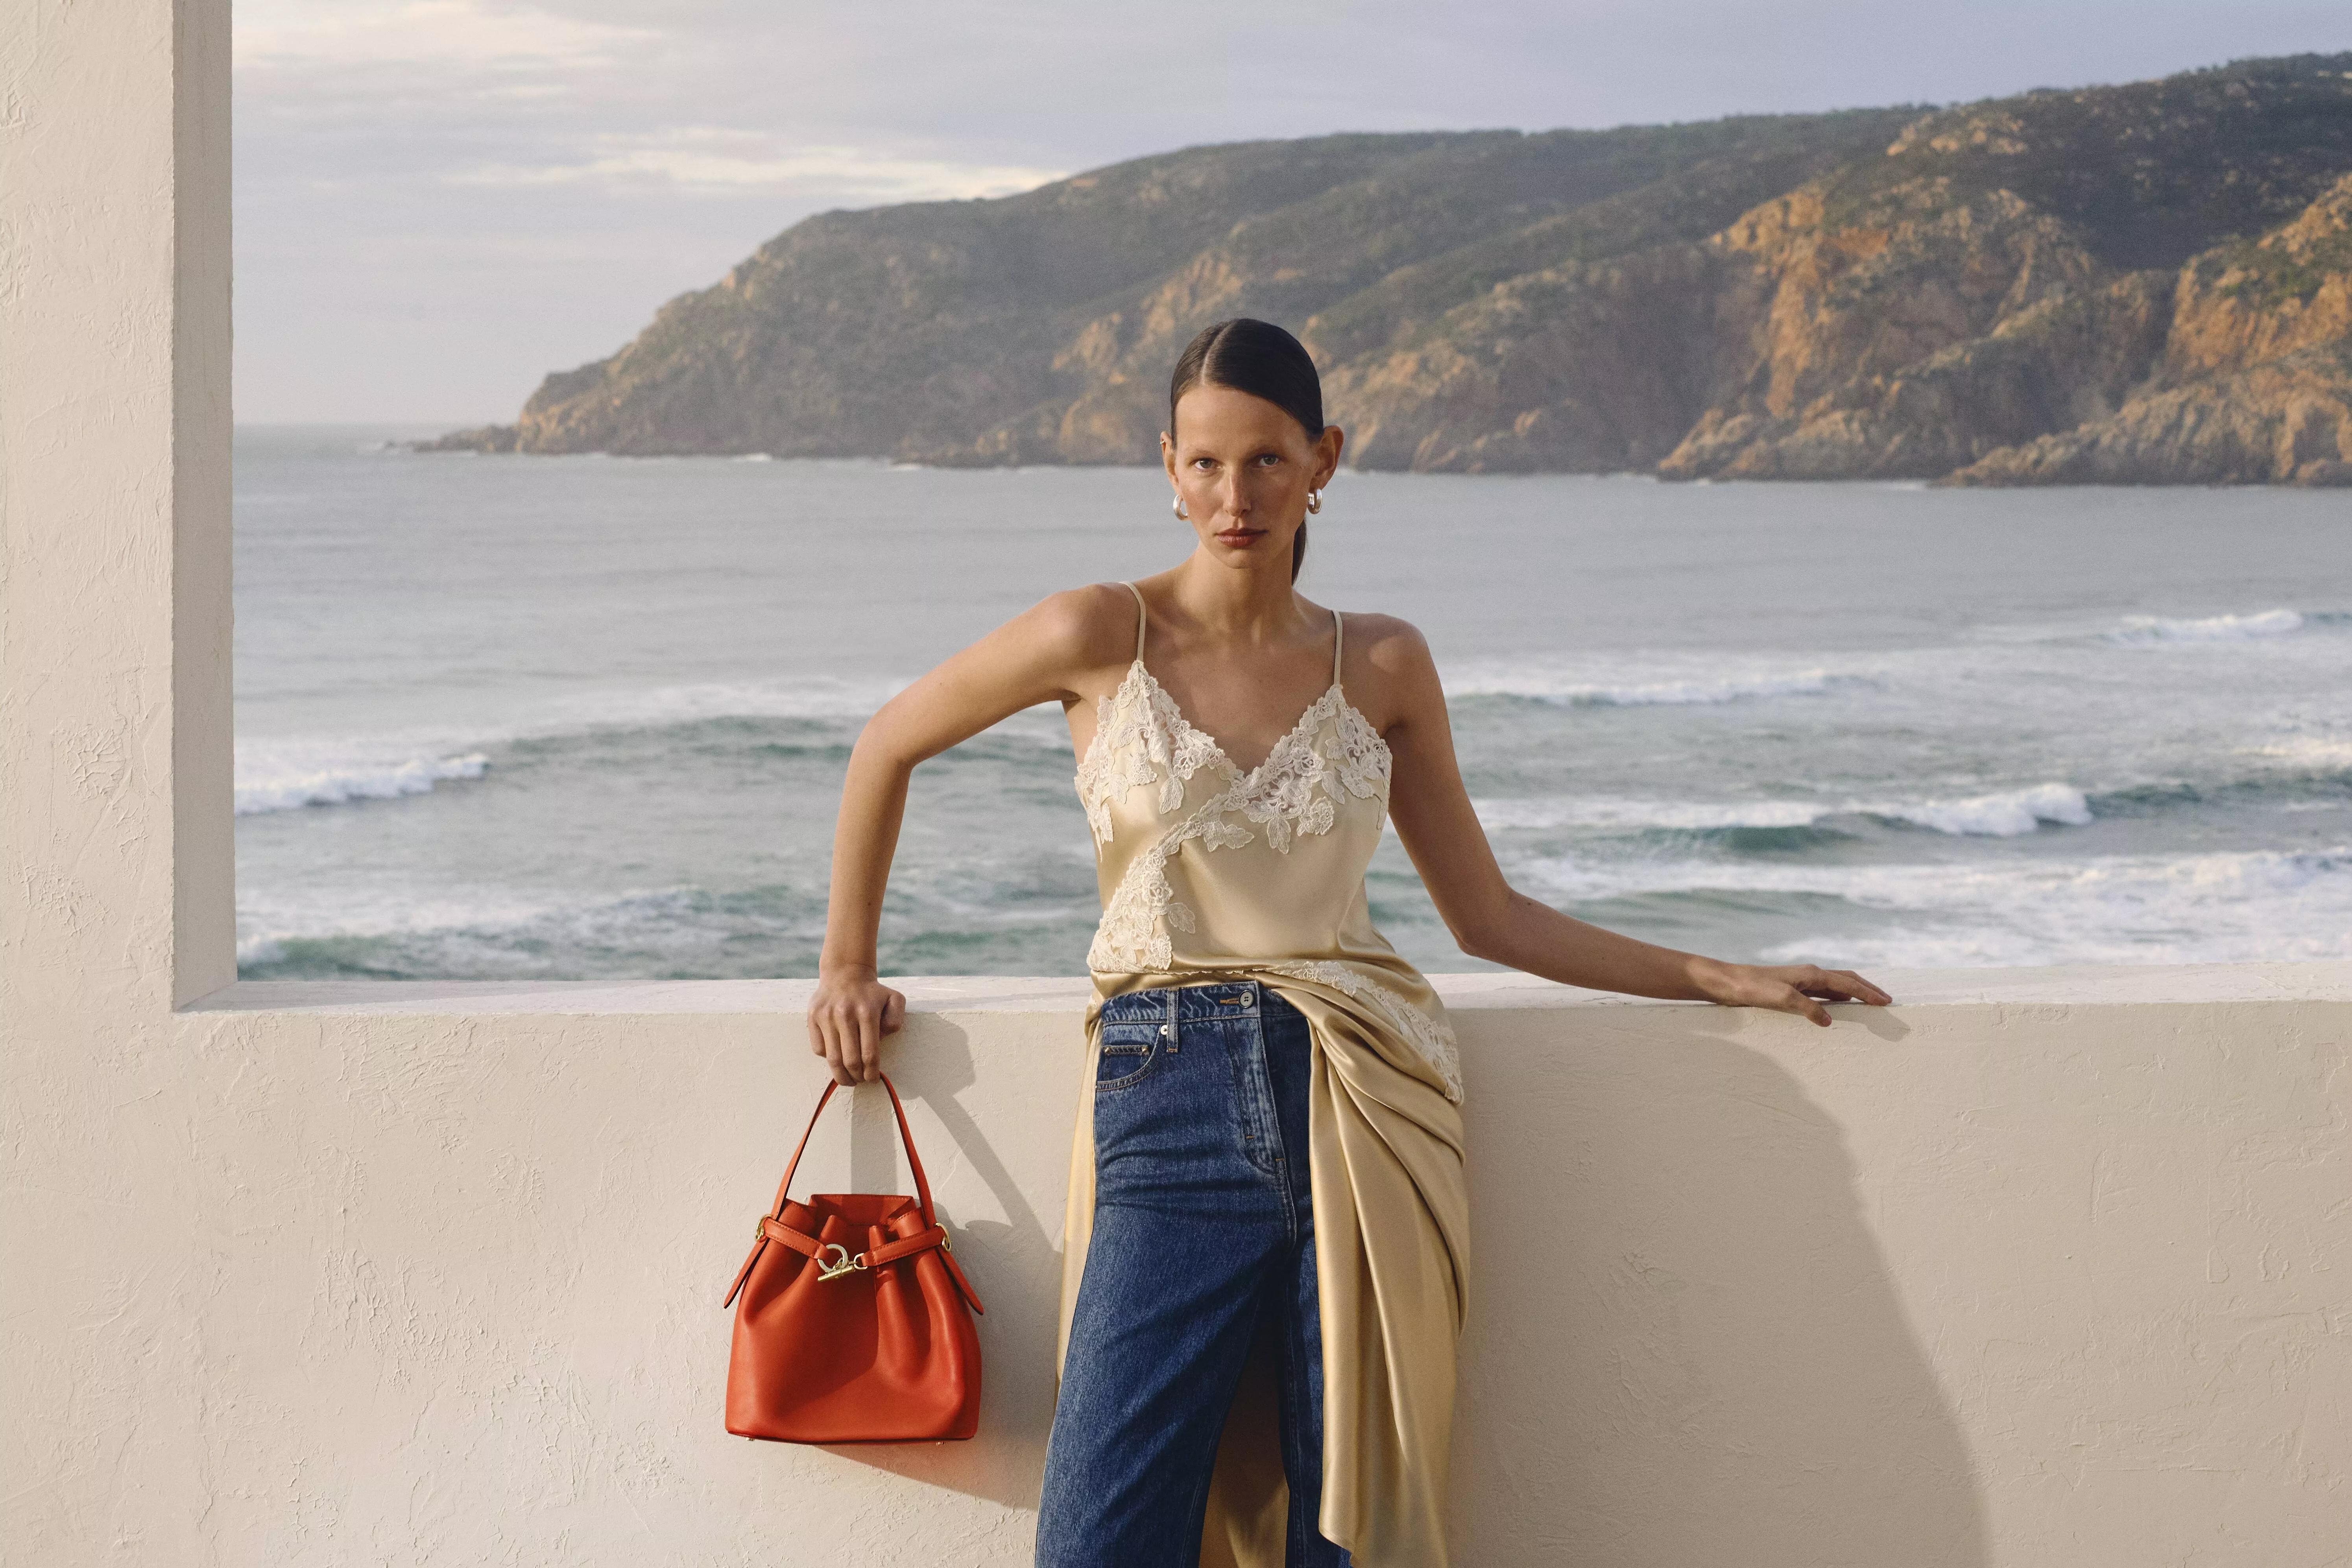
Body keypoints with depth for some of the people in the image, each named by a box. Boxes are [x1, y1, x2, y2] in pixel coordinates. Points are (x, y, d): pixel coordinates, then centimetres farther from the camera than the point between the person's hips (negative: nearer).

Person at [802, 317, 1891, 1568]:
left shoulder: (1382, 666, 9)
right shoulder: (1103, 639, 1)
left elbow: (1489, 917, 15)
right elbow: (889, 747, 15)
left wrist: (1720, 979, 12)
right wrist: (847, 971, 17)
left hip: (1362, 1101, 2)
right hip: (1170, 1103, -2)